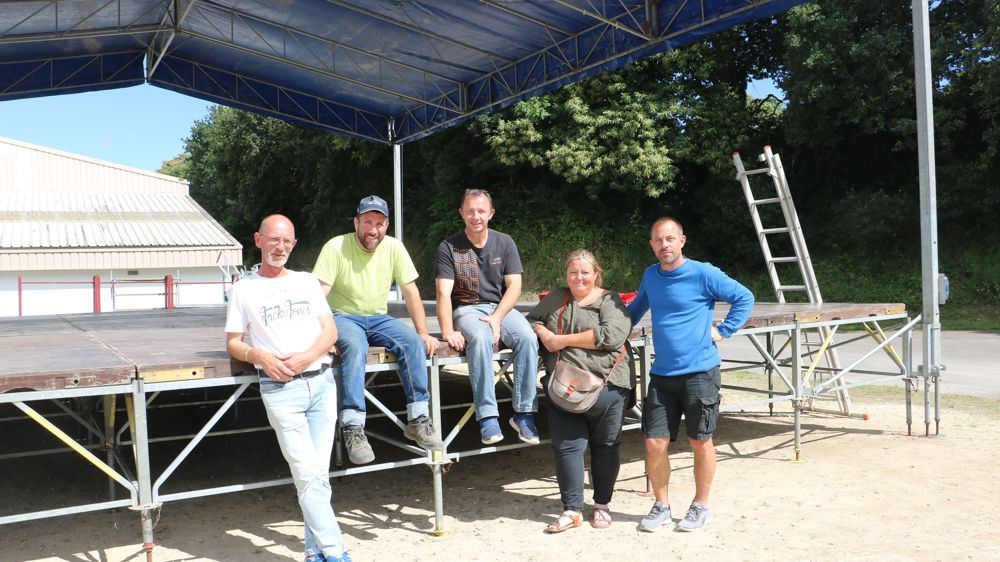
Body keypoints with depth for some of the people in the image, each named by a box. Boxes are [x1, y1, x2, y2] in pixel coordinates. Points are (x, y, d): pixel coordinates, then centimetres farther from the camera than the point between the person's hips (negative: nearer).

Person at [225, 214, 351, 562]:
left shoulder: (307, 281, 17)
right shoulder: (244, 289, 9)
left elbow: (330, 330, 10)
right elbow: (233, 343, 9)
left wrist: (307, 356, -8)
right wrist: (259, 356, -12)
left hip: (321, 381, 3)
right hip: (280, 389, -3)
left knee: (319, 474, 5)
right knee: (308, 475, -8)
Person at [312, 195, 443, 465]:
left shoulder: (394, 247, -1)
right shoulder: (336, 247, -12)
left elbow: (411, 292, 1)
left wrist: (424, 333, -7)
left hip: (378, 319, 4)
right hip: (343, 317, -3)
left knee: (413, 343, -23)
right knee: (355, 346, -36)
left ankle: (418, 420, -15)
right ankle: (353, 429, -34)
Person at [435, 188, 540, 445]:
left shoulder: (505, 243, 7)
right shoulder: (449, 248, 0)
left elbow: (514, 286, 1)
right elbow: (444, 293, -8)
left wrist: (497, 317, -15)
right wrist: (448, 331, -23)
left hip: (501, 308, 3)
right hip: (467, 310, -2)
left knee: (528, 338, -28)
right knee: (481, 339, -36)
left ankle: (524, 413, -21)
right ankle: (488, 416, -34)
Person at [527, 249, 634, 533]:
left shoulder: (609, 301, -2)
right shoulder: (556, 298, 13)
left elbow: (611, 334, -18)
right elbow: (532, 319, 22)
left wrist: (563, 340, -15)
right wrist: (544, 334, -3)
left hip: (605, 387, -3)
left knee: (605, 446, 9)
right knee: (567, 447, 2)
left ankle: (602, 505, 26)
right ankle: (572, 509, 13)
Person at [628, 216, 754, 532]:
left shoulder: (703, 274, -8)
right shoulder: (650, 276, 9)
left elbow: (744, 298, -2)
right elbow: (638, 306, 28)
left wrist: (723, 331, -7)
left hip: (700, 373, -4)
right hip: (662, 375, 4)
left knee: (700, 442, 7)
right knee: (655, 443, 1)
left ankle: (700, 506, 25)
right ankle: (661, 506, 20)